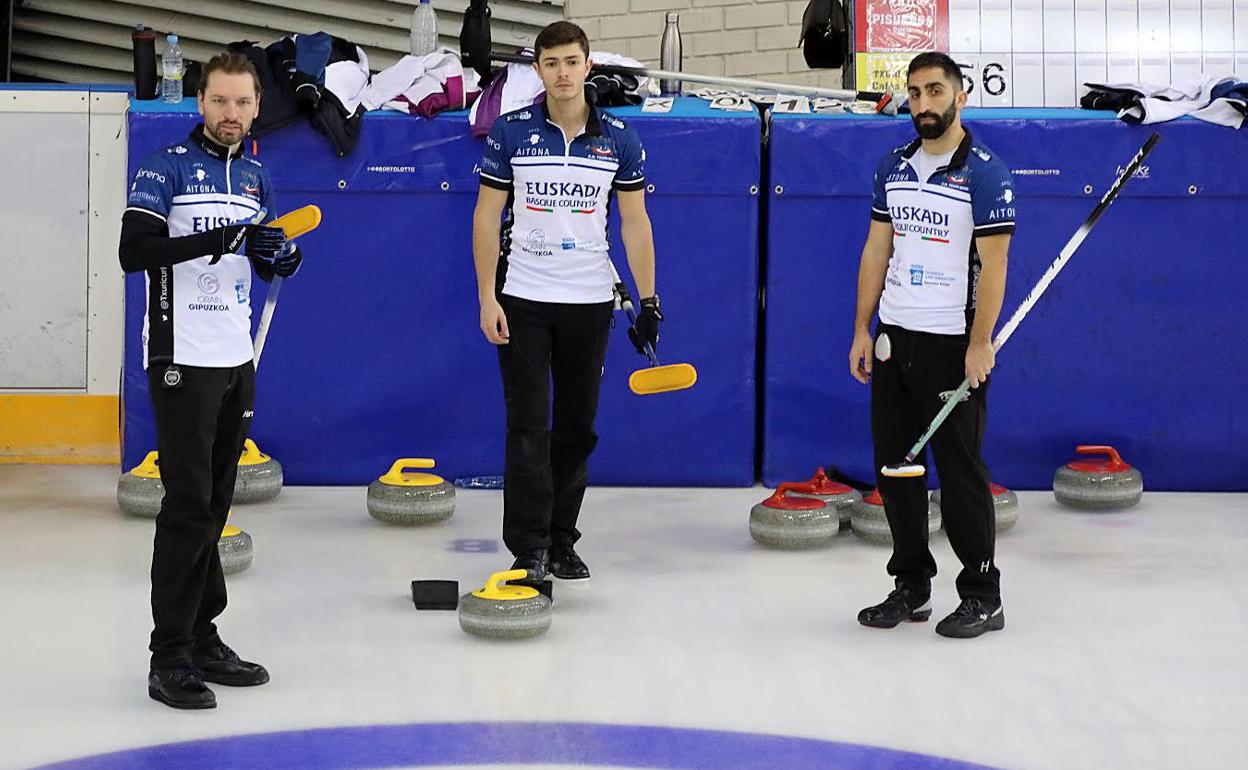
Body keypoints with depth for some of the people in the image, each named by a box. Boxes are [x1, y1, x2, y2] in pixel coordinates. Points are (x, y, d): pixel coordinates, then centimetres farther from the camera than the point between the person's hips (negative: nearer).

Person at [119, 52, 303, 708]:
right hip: (183, 358, -7)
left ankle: (202, 638, 21)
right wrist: (210, 241, -28)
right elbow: (133, 251, -18)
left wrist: (281, 256, -1)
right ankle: (169, 660, -4)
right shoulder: (167, 167, -9)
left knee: (216, 504, 12)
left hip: (236, 359, 7)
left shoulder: (254, 176, 13)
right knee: (187, 504, -9)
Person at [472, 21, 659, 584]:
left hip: (589, 303, 2)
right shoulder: (511, 133, -3)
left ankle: (562, 543, 19)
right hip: (522, 300, -2)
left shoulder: (619, 139, 1)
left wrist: (648, 299, -2)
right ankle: (528, 549, -3)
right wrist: (487, 298, -7)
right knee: (528, 426, -5)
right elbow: (487, 217, -1)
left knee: (577, 426, 8)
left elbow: (635, 223, 4)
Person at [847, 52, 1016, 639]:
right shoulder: (894, 166, 10)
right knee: (894, 464, 10)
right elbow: (877, 248, 13)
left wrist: (980, 345, -17)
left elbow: (993, 263, -13)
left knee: (960, 469, -2)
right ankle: (911, 585, 21)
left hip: (952, 342, -6)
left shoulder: (984, 173, -9)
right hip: (893, 337, 6)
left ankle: (982, 596, 8)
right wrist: (863, 329, 8)